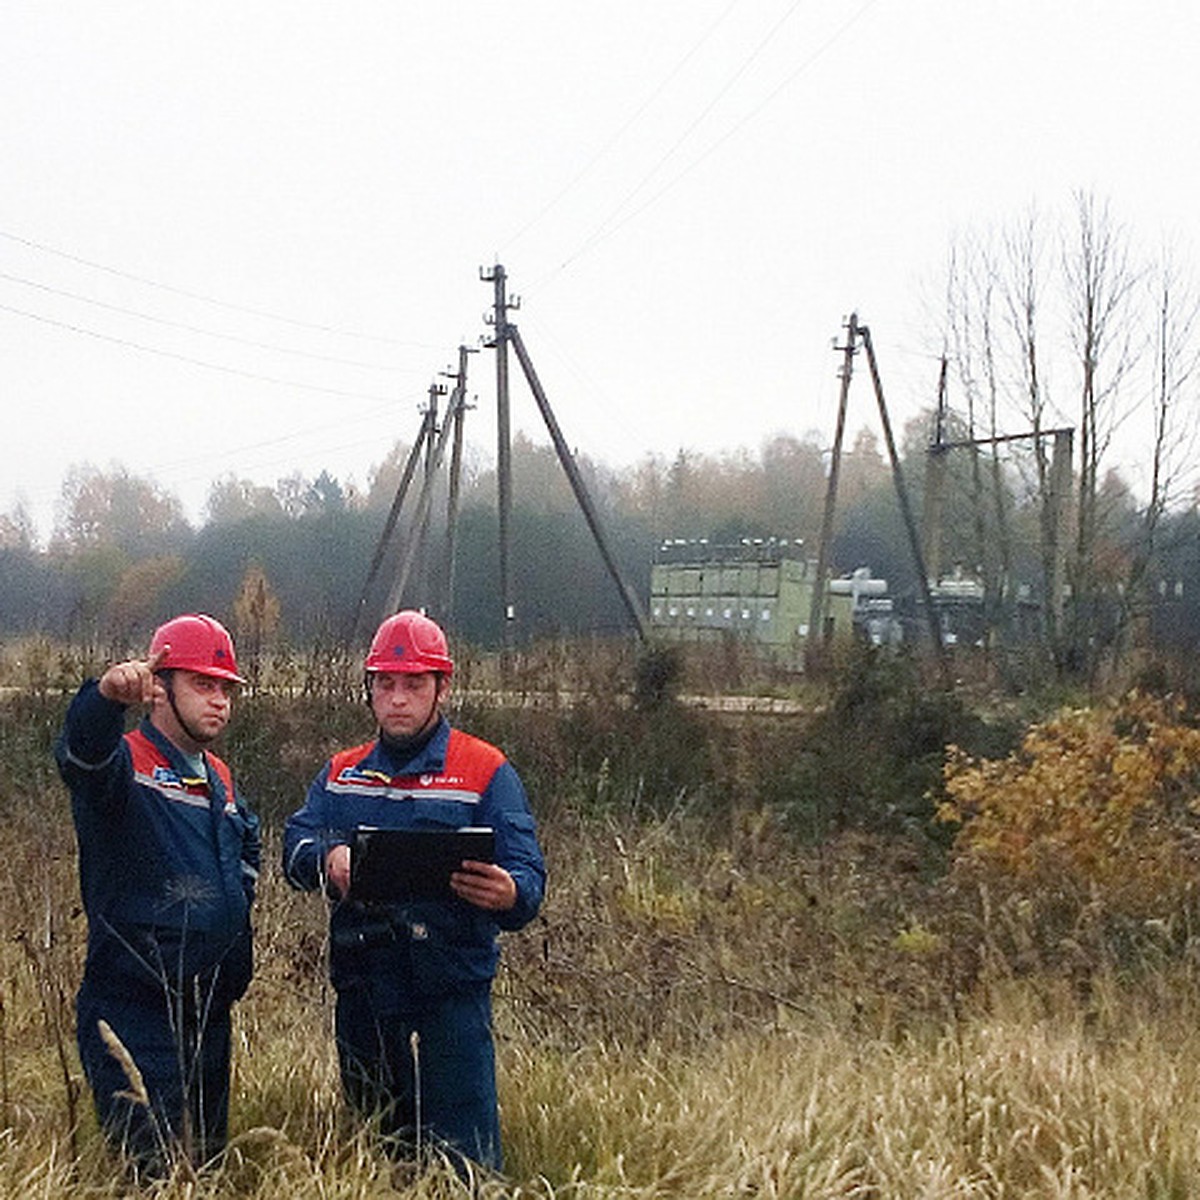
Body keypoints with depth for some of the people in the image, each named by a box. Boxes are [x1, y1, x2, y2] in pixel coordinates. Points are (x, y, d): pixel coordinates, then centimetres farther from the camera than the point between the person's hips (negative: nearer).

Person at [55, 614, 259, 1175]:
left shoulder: (218, 778, 14)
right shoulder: (124, 765, -11)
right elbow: (81, 751, -35)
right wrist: (108, 694, -57)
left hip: (211, 1015, 8)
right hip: (135, 1018, -8)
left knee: (208, 1166, 17)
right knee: (154, 1175, -7)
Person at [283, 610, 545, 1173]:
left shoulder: (486, 772, 1)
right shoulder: (340, 773, 15)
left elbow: (528, 872, -8)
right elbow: (296, 844, 0)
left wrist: (507, 894, -32)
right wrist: (328, 858, -24)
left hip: (451, 992, -4)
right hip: (361, 992, 4)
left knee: (462, 1153, -6)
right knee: (378, 1142, 15)